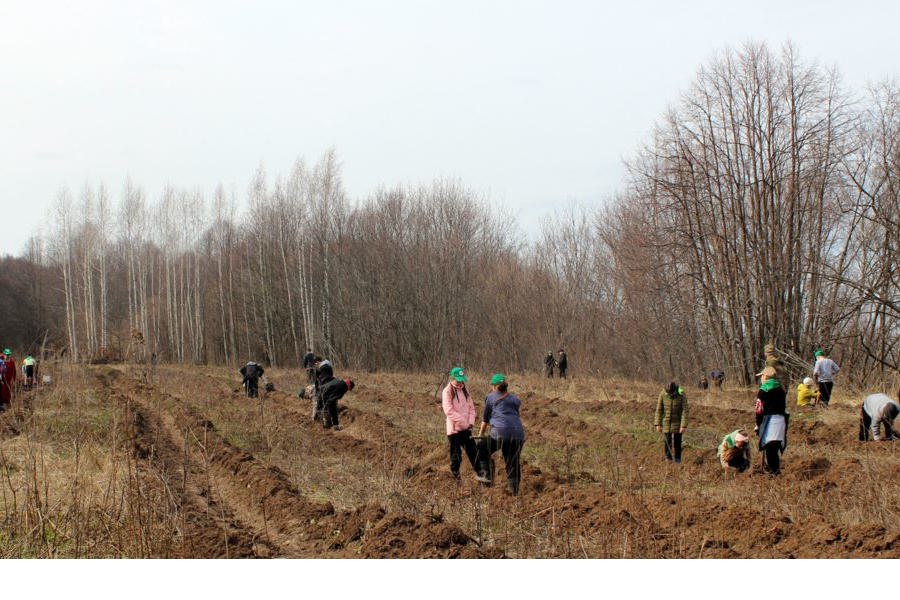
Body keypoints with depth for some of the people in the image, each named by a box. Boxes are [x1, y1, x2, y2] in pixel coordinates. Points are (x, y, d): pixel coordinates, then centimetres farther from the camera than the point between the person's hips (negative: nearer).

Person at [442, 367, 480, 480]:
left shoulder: (464, 391, 11)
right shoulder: (447, 392, -9)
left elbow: (471, 407, 12)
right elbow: (449, 411, -18)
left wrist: (471, 422, -5)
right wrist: (463, 422, -20)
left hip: (466, 428, 6)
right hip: (454, 427, -6)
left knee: (473, 451, 6)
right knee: (456, 454, 1)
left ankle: (479, 472, 12)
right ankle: (455, 474, 16)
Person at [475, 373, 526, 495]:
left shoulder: (491, 397, 14)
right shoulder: (515, 399, 23)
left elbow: (485, 418, 19)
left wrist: (481, 434, 31)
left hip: (501, 432, -4)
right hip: (519, 433, 4)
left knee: (482, 448, 19)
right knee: (513, 462, 12)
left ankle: (487, 474, 12)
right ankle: (513, 488, 11)